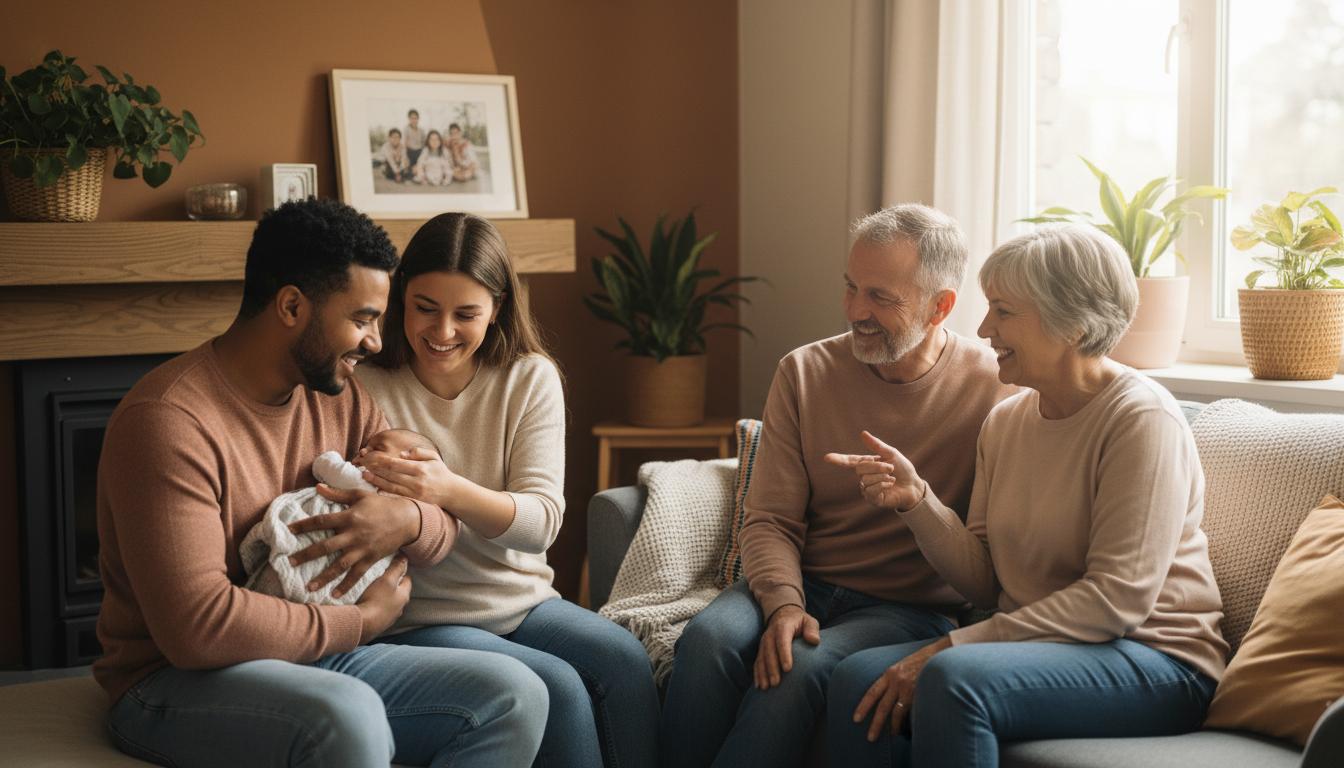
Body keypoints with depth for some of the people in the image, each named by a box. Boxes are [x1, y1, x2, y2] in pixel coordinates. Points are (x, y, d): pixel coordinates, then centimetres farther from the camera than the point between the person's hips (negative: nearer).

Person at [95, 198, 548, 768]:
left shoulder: (342, 402, 6)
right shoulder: (169, 421, -19)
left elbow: (443, 528, 13)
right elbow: (196, 626, -27)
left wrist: (407, 520, -13)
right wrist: (363, 621, -15)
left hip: (319, 658, 8)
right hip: (178, 682, -7)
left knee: (515, 695, -11)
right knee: (348, 717, -38)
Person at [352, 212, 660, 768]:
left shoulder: (530, 379, 1)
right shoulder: (364, 386, -5)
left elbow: (542, 521, -10)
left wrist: (451, 491, -30)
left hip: (521, 599, 3)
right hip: (419, 618, -3)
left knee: (626, 663, -23)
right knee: (558, 688, -26)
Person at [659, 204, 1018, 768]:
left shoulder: (994, 389, -6)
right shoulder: (805, 372, 5)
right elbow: (771, 519, 2)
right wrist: (784, 604, -17)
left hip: (910, 608, -3)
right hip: (800, 585, 3)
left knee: (800, 669, -33)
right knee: (708, 638, -28)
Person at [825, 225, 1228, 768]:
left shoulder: (1141, 419, -13)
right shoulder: (1005, 422, 11)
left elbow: (1117, 599, -20)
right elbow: (985, 582, 10)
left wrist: (950, 647, -22)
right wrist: (916, 499, -8)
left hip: (1152, 661, -7)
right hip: (1040, 645, 7)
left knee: (954, 679, -32)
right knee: (858, 678, -16)